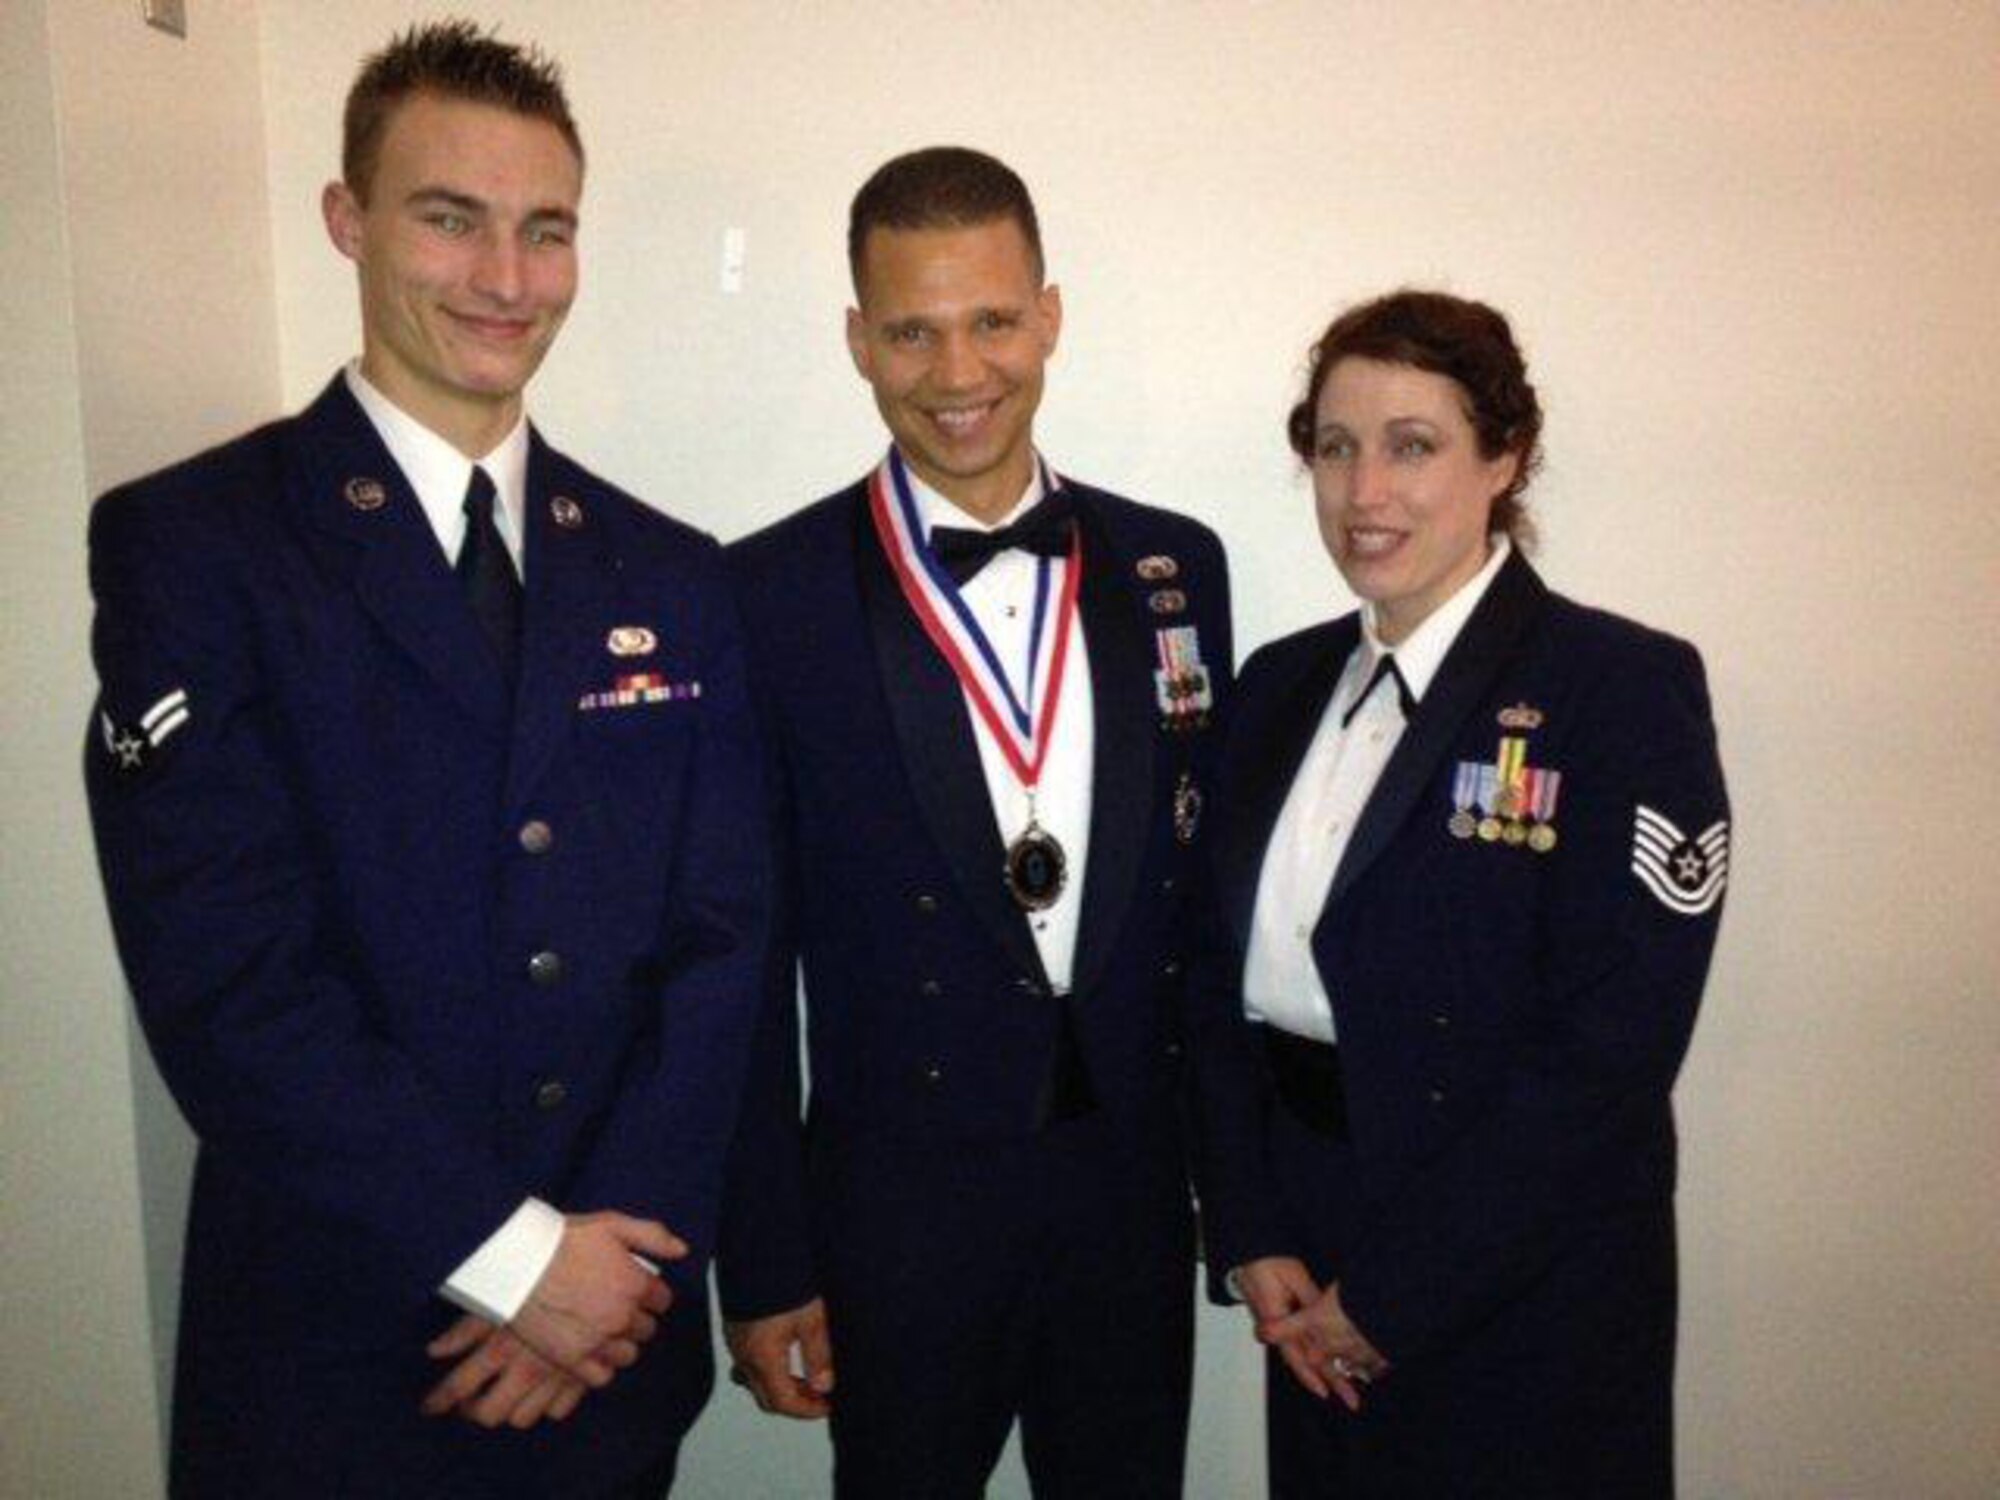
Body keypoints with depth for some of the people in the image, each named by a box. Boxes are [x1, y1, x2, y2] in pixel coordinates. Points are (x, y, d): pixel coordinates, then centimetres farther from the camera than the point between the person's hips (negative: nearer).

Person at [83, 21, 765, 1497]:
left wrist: (614, 1256, -10)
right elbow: (222, 967, -15)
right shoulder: (189, 543, -8)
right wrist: (509, 1252, -16)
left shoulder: (670, 577, 4)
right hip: (325, 1347, -3)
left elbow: (718, 942, 0)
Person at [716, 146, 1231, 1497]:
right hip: (900, 1199, -3)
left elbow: (1207, 883, 7)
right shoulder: (771, 597, -10)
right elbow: (745, 955, -7)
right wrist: (763, 1268, -5)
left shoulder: (1174, 569, 1)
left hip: (1135, 1183, 3)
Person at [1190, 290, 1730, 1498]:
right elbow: (1225, 979, 6)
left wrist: (1397, 1294, -14)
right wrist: (1249, 1239, -4)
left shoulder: (1625, 687, -14)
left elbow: (1613, 1045, -18)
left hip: (1524, 1301, -5)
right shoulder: (1282, 686, 4)